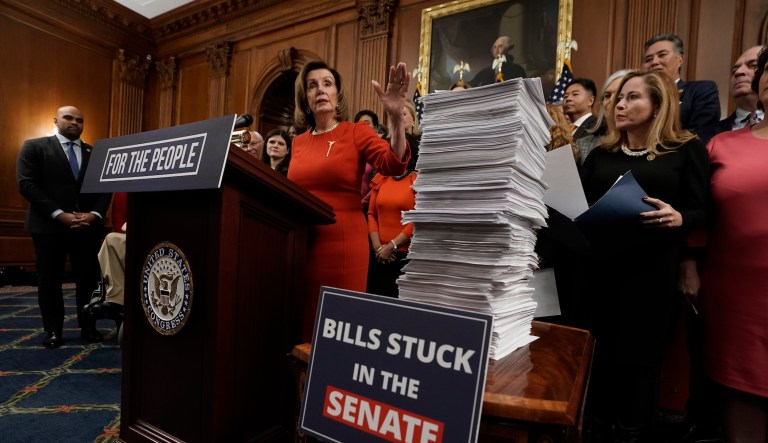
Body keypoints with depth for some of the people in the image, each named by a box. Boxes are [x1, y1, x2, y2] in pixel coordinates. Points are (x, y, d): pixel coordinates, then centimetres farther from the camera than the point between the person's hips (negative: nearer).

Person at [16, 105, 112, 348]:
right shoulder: (34, 146, 4)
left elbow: (106, 188, 8)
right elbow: (27, 185, -6)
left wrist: (94, 214, -9)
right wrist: (59, 214, -15)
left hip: (88, 225, 2)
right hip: (49, 225, -2)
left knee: (88, 278, 5)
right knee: (49, 280, 6)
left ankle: (87, 326, 17)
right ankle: (53, 330, 18)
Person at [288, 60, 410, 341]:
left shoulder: (356, 132, -1)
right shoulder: (298, 142, 13)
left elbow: (393, 165, -18)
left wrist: (396, 117, -30)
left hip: (342, 243, -4)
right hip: (300, 243, 5)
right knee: (301, 326, 13)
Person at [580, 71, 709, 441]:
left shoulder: (687, 149, 4)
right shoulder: (600, 154, 14)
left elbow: (701, 210, -1)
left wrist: (678, 218, -21)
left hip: (652, 268, -3)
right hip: (599, 264, 3)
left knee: (639, 355, 5)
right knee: (598, 350, 9)